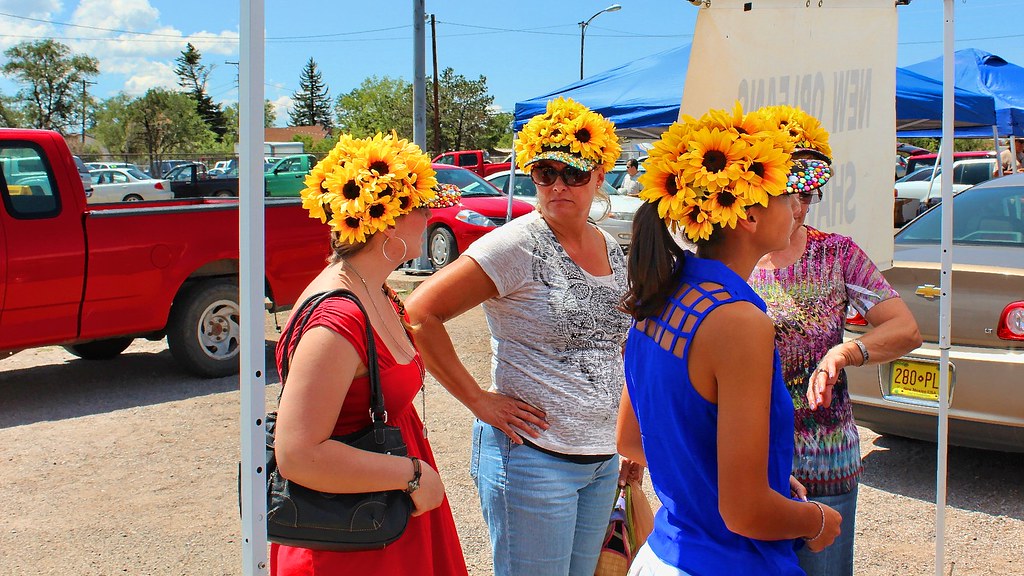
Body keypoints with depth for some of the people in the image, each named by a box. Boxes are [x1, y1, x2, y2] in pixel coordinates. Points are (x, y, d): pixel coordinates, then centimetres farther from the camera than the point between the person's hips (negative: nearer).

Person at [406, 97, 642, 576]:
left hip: (602, 460, 7)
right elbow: (421, 312, -18)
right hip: (533, 456, -7)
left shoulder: (611, 250, 8)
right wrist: (478, 401, -17)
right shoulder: (518, 244, -14)